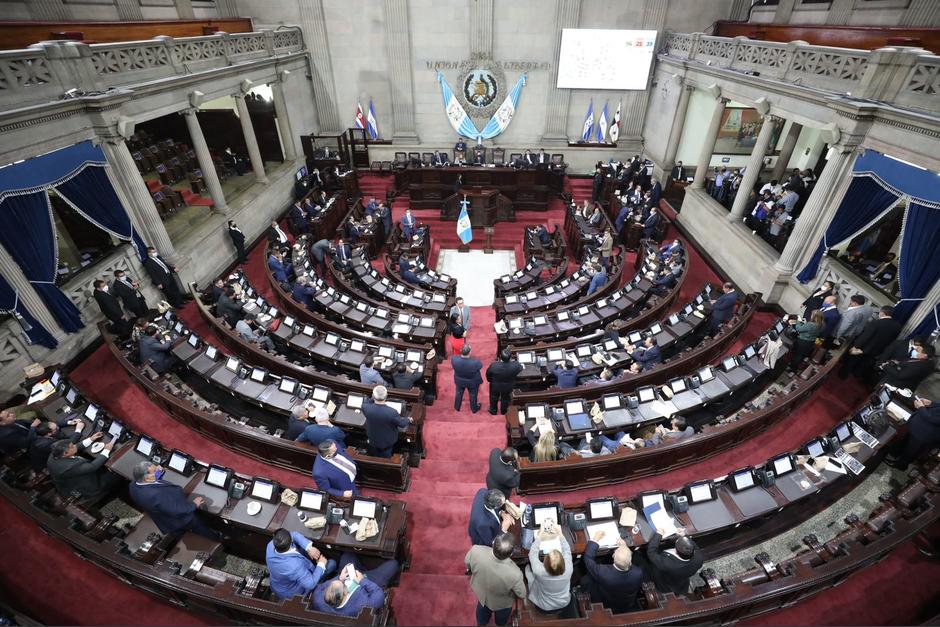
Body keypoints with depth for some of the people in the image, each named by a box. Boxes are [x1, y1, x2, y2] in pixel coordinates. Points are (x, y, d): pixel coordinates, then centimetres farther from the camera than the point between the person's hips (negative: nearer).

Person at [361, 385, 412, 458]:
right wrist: (409, 420, 2)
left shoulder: (366, 408, -33)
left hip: (372, 440, 3)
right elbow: (402, 424, -18)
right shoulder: (392, 412, -40)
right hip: (387, 441, -2)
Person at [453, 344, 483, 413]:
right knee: (473, 395, 28)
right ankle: (474, 409, 55)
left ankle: (457, 407, 57)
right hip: (472, 382, -2)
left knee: (459, 393, 32)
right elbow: (481, 365, -16)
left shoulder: (454, 359, -37)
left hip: (459, 381, 2)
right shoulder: (475, 363, -42)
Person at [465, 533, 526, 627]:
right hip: (502, 604, -2)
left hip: (481, 594, 2)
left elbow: (467, 564, -14)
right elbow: (522, 595, -21)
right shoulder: (514, 574, -46)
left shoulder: (476, 551, -41)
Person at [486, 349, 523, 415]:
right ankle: (503, 411, 58)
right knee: (505, 398, 32)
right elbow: (520, 368, -11)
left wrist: (490, 380, 6)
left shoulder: (494, 365, -37)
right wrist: (513, 361, 3)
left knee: (494, 398, 31)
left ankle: (493, 411, 55)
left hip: (495, 386, -1)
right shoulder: (515, 365, -38)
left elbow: (488, 374, -16)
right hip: (508, 387, 1)